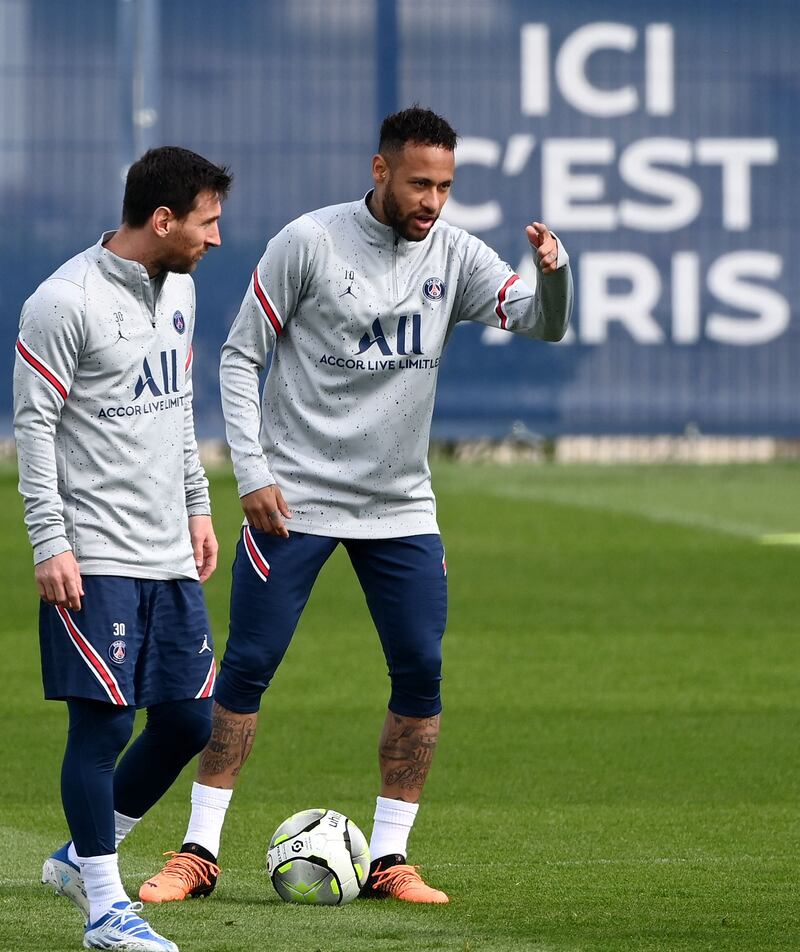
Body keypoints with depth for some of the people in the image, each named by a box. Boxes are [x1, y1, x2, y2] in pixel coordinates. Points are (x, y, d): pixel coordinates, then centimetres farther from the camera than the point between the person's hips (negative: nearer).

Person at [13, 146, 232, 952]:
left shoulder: (178, 289, 11)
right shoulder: (65, 303, -14)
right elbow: (33, 427, -12)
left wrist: (197, 506, 21)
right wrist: (50, 545, -16)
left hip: (169, 555, 8)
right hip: (93, 559, -8)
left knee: (189, 719, 8)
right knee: (102, 723, -6)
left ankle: (81, 857, 25)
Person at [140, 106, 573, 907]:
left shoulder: (453, 255, 1)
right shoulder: (309, 243, -8)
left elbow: (541, 323, -7)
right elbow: (240, 356, -3)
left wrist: (552, 271, -29)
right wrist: (252, 472, -11)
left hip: (400, 508, 4)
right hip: (294, 498, -4)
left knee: (421, 675, -3)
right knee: (246, 668, -4)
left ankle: (388, 858, 7)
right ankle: (199, 852, 4)